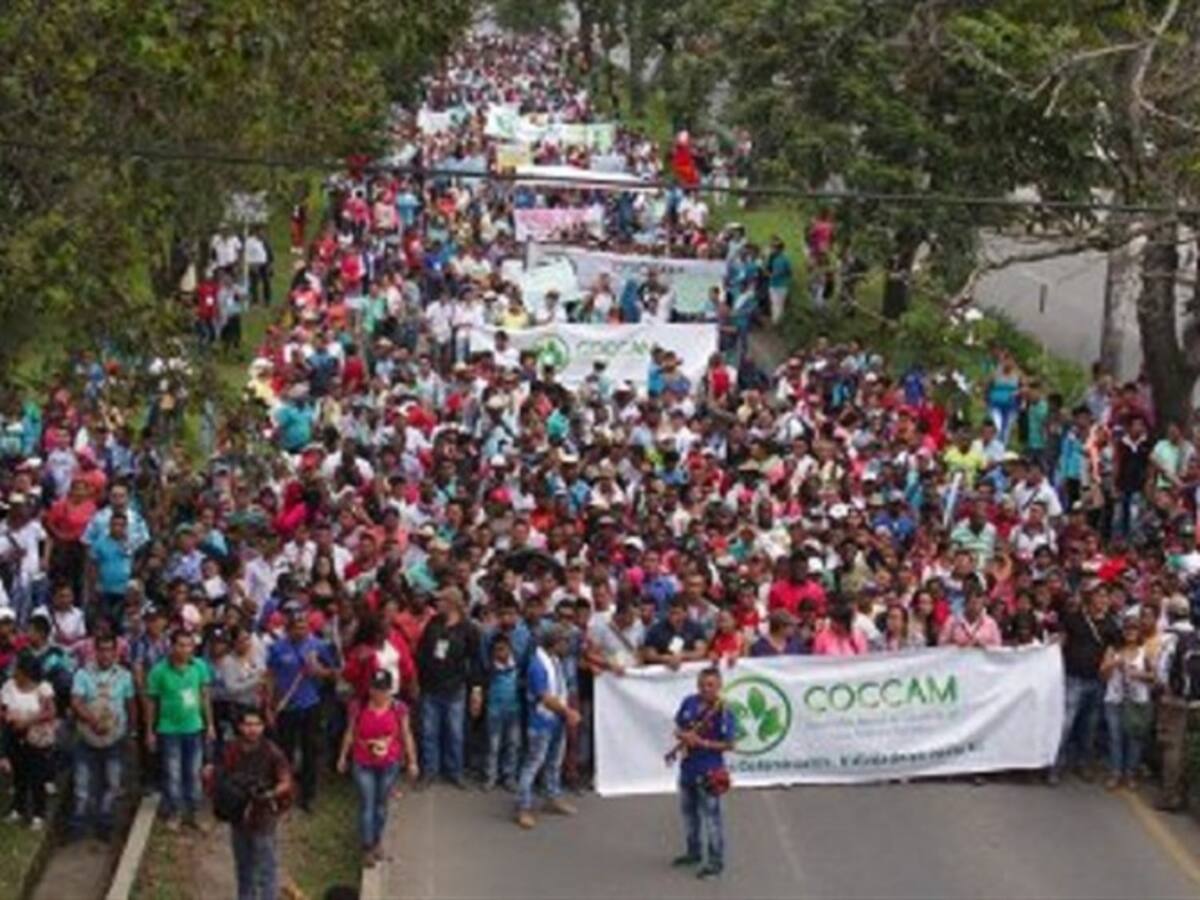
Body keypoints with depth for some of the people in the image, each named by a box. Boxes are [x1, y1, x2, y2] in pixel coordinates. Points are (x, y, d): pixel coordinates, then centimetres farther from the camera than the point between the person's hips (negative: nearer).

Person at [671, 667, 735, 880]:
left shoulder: (723, 712, -17)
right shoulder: (689, 703, 1)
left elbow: (728, 744, -16)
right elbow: (678, 727, 11)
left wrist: (703, 743, -23)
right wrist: (684, 736, -11)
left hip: (709, 771, -7)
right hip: (688, 766, 7)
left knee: (710, 816, -2)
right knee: (688, 811, 22)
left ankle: (715, 861, 6)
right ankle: (693, 852, 40)